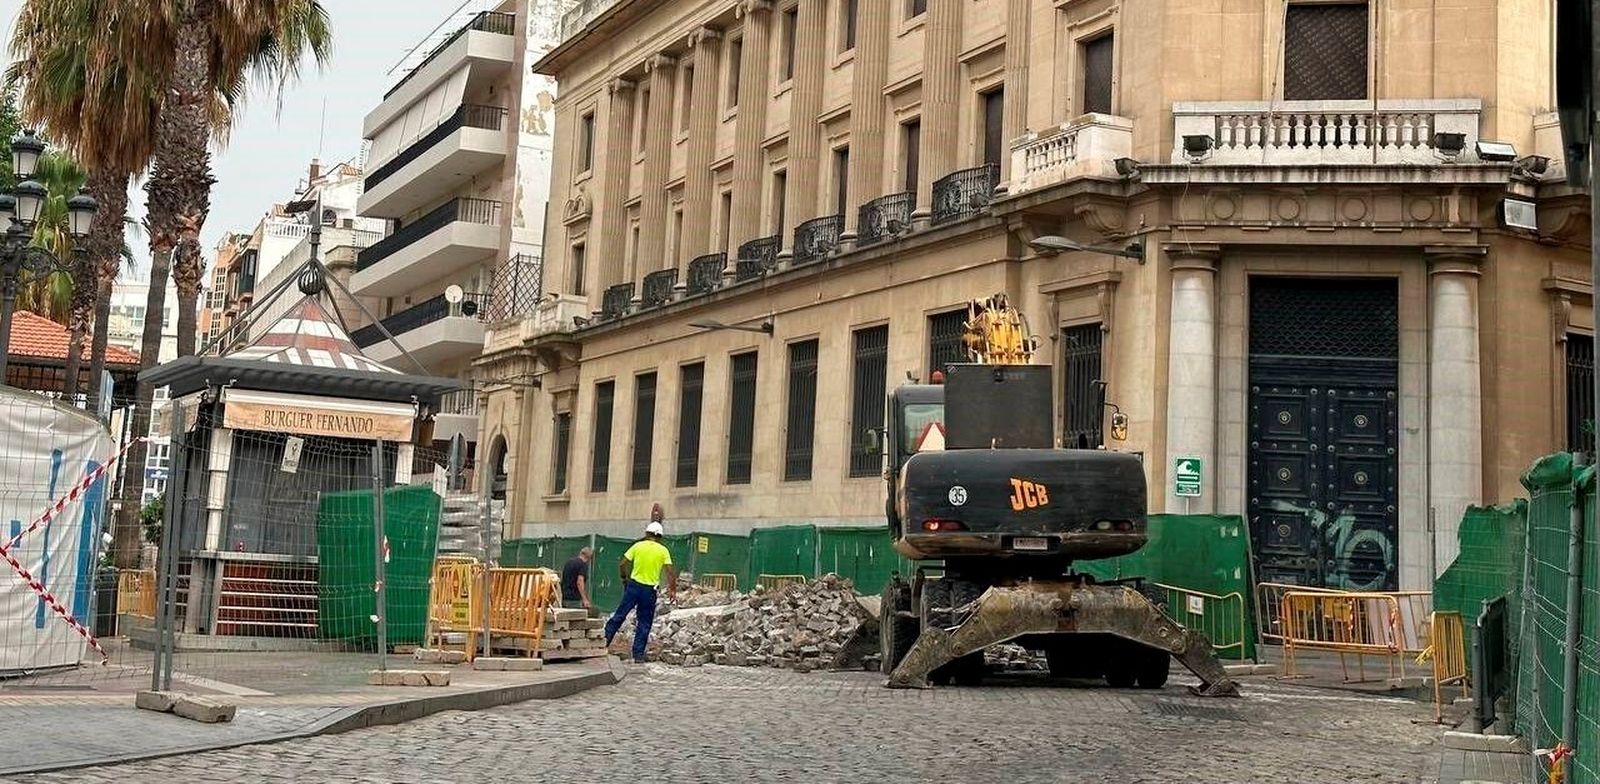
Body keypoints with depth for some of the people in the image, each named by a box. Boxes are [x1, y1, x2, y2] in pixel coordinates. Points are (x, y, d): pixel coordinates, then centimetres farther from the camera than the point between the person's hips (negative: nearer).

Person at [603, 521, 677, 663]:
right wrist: (672, 589, 1)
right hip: (650, 590, -1)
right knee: (644, 624, 6)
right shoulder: (663, 550, -1)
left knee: (619, 615, 11)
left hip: (633, 585, 1)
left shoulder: (638, 546, 1)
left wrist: (625, 578, 16)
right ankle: (638, 655, 8)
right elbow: (670, 572, -7)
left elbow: (622, 565, 1)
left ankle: (605, 639, 8)